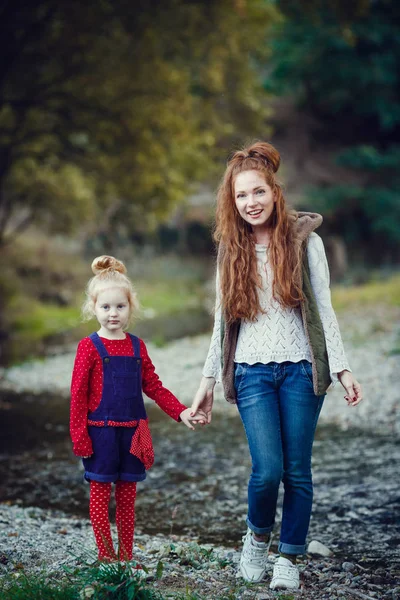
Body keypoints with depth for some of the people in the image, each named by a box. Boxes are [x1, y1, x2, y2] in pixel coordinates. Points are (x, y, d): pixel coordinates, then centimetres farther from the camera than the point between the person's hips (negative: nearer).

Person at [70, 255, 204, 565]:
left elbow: (154, 387, 11)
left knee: (127, 496, 10)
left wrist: (181, 412, 1)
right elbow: (78, 394, -7)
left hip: (132, 432, 4)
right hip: (100, 432, -4)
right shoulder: (90, 347, -7)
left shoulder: (137, 347, 7)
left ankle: (126, 556, 18)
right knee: (100, 493, 3)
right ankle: (106, 556, 10)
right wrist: (79, 436, -11)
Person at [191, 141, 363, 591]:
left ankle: (289, 558, 17)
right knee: (268, 469, -12)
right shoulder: (231, 251, 9)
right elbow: (223, 321, 13)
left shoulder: (304, 241, 1)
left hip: (300, 369, -1)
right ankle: (257, 536, 16)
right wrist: (208, 380, 11)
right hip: (252, 372, 1)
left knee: (297, 471, 2)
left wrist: (341, 368, -6)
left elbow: (323, 309, 1)